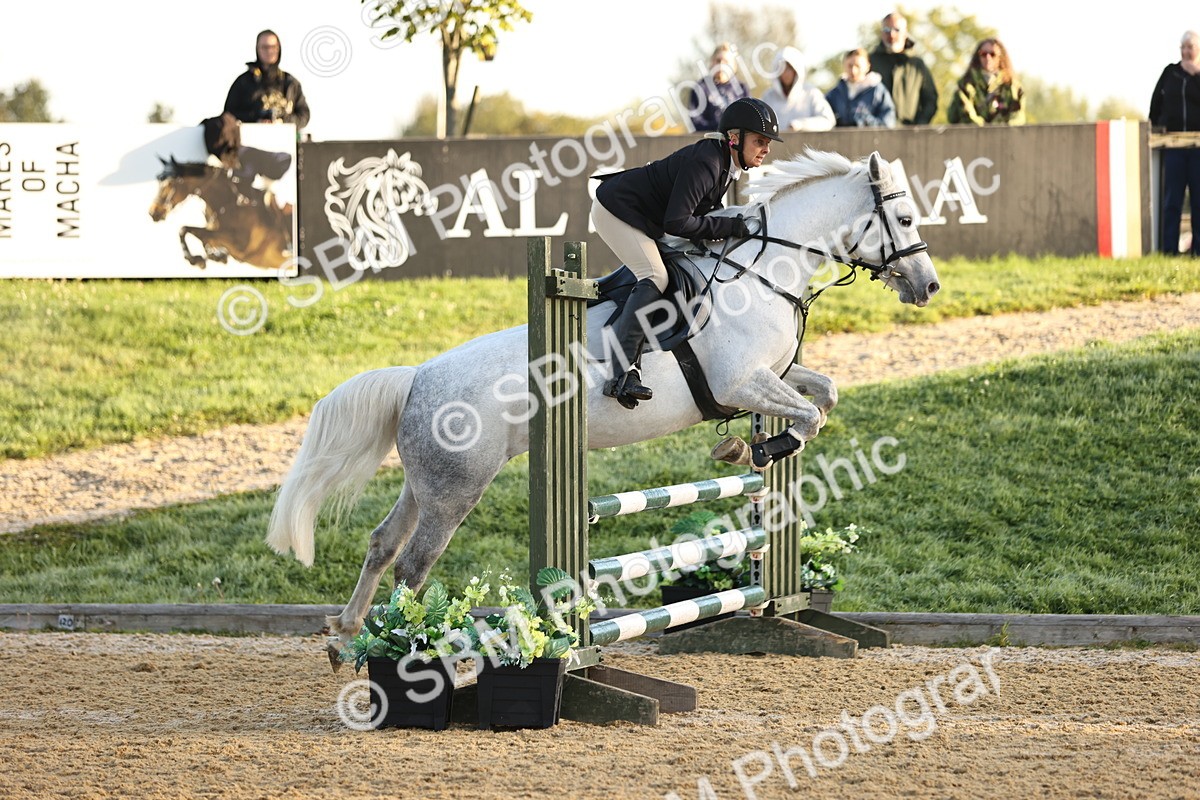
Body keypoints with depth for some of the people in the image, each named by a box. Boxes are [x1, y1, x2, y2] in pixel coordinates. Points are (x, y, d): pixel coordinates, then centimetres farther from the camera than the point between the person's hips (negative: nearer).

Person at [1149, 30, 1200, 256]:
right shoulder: (1170, 73, 10)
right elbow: (1156, 101, 17)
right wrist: (1155, 124, 11)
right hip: (1174, 145, 2)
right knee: (1172, 200, 0)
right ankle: (1169, 249, 0)